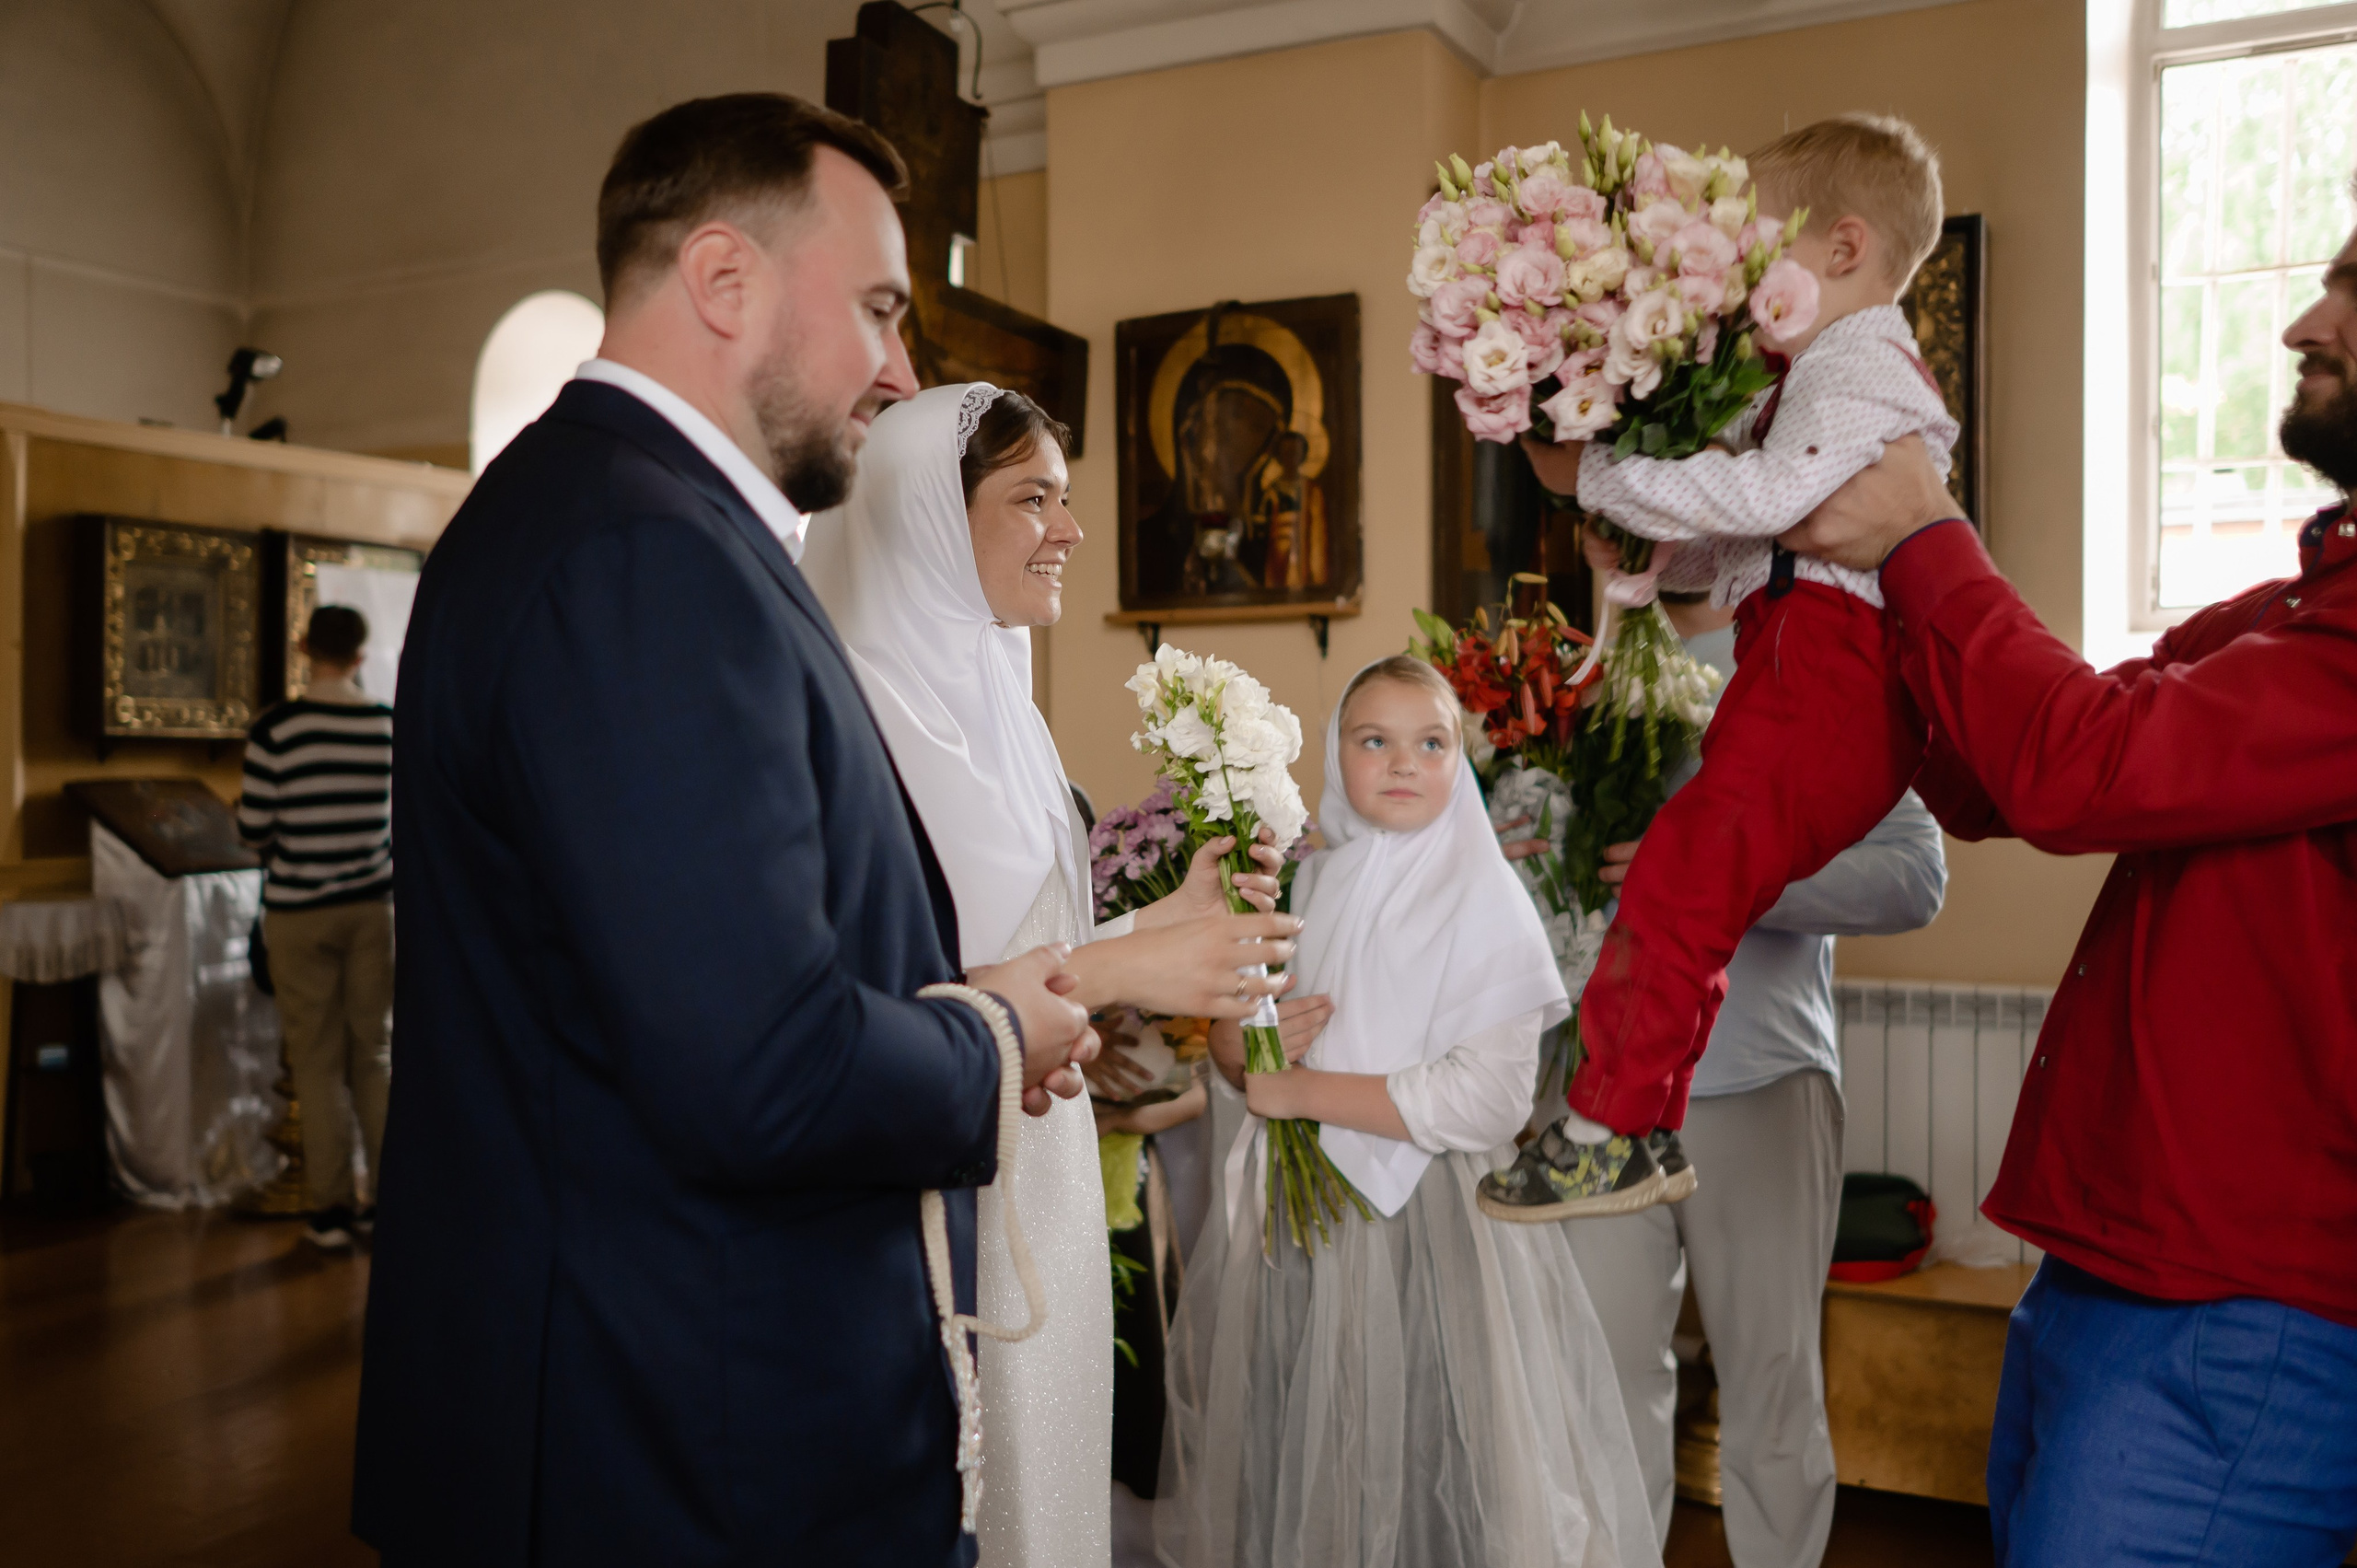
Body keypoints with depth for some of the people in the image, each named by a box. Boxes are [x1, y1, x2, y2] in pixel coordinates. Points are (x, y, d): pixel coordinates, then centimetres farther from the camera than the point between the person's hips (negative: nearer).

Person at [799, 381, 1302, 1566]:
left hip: (1041, 1172, 8)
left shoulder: (990, 693, 8)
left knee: (1046, 1459, 19)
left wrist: (1173, 915, 0)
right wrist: (1112, 970, -21)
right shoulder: (859, 710, -18)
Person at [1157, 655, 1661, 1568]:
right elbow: (1242, 1057, 13)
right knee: (1302, 1474, 11)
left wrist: (1304, 1092, -15)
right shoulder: (1307, 887, 7)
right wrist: (1240, 1043, -10)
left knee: (1421, 1473, 3)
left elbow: (1489, 1104, -16)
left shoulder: (1483, 899, -7)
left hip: (1430, 1229, -4)